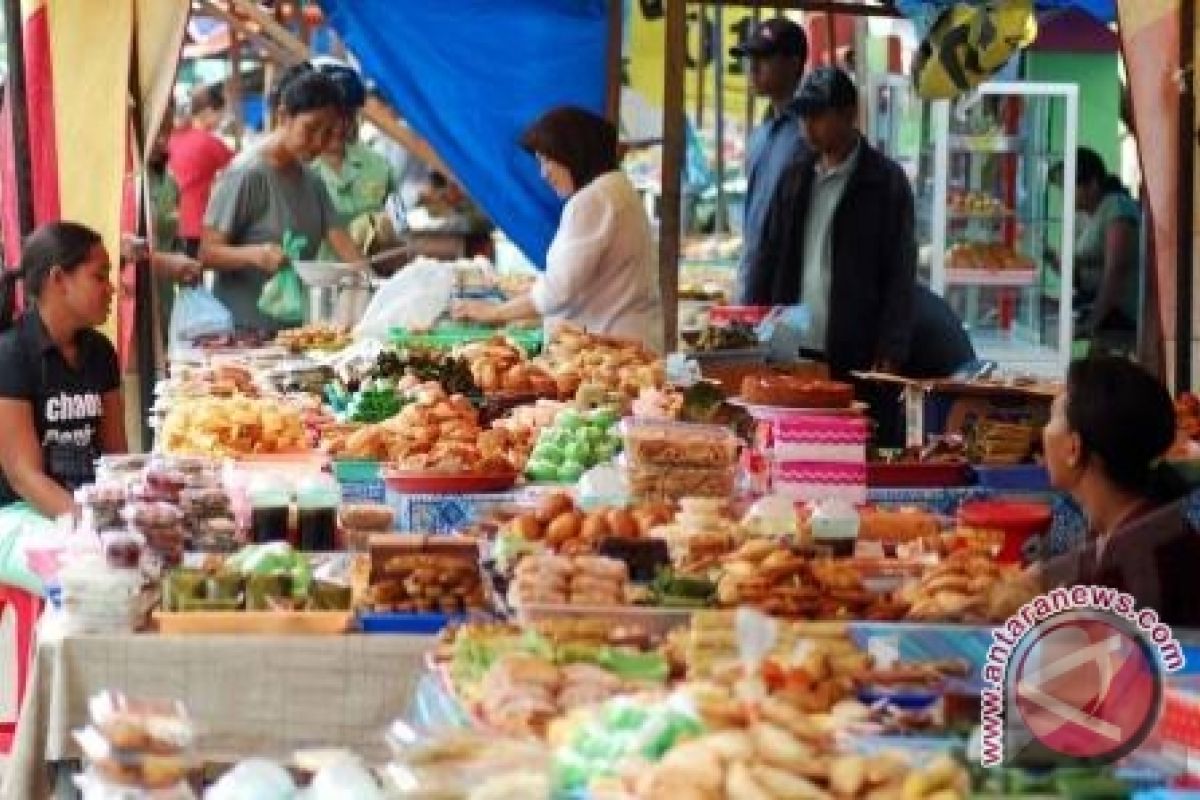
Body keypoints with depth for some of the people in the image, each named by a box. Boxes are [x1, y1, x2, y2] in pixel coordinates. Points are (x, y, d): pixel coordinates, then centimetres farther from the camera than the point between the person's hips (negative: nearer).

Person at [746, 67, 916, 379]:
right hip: (790, 352, 5)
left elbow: (900, 275, -5)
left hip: (854, 361, -5)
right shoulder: (795, 177, 14)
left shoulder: (886, 181, -2)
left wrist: (889, 356, -12)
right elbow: (768, 257, 16)